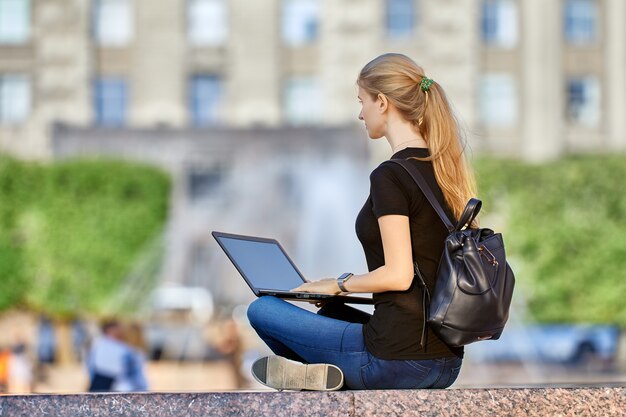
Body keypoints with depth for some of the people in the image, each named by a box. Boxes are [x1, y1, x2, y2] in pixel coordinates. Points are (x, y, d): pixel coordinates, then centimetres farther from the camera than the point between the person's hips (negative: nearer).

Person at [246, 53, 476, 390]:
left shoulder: (389, 177, -14)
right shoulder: (445, 170, 11)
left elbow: (398, 274, -19)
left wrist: (339, 284, -3)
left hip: (398, 359, -8)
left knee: (261, 309, 10)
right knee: (331, 313, 36)